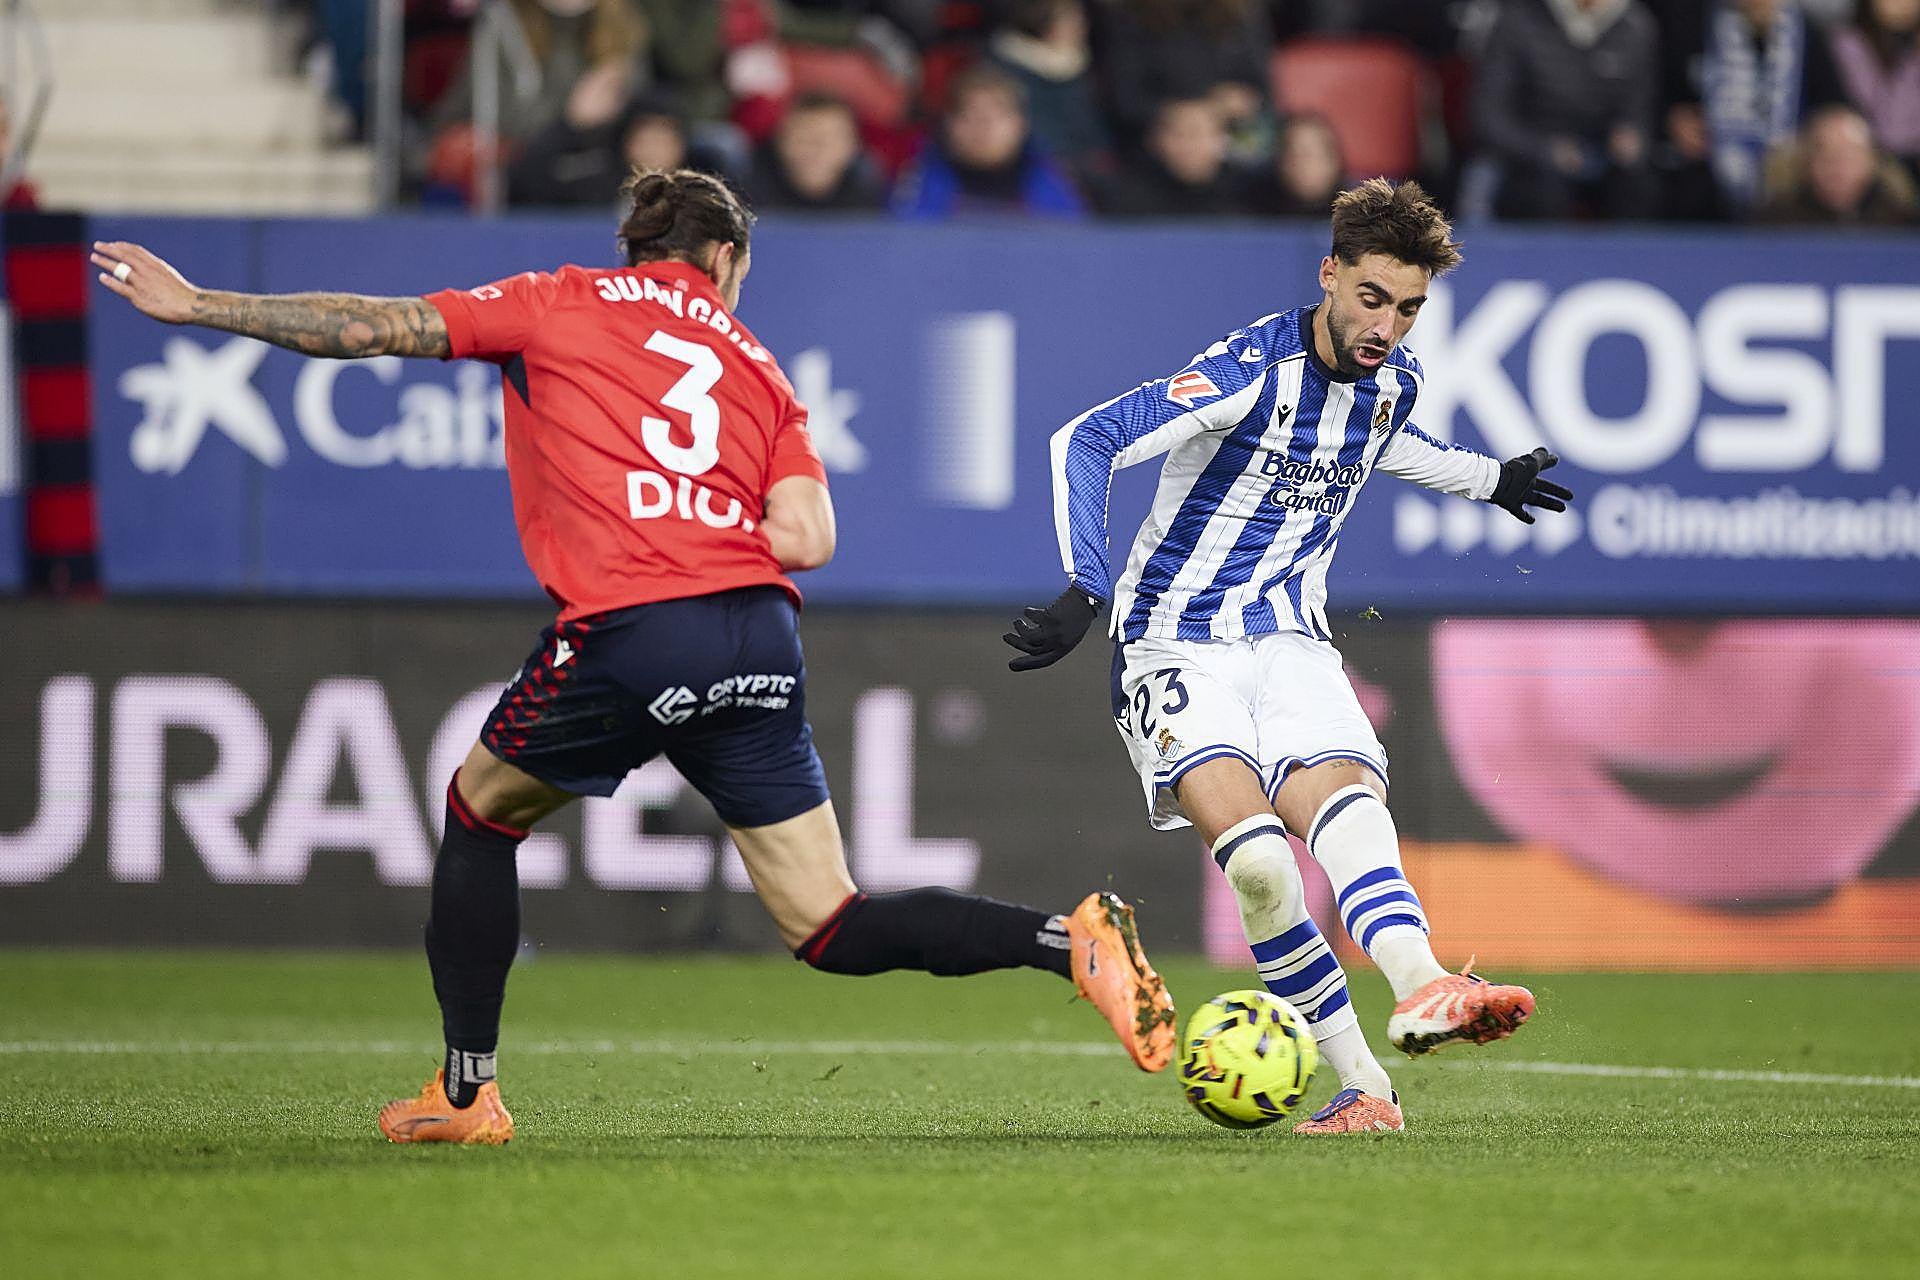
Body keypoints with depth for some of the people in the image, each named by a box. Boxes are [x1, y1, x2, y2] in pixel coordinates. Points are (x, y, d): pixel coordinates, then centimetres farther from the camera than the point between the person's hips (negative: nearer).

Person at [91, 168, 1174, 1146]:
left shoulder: (560, 305, 15)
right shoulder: (759, 367, 22)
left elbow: (373, 329, 12)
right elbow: (807, 541, 8)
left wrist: (200, 306, 21)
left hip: (625, 632, -3)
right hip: (760, 639, 3)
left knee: (482, 809, 24)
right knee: (832, 929, 7)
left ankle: (466, 1092, 24)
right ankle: (1073, 940, -11)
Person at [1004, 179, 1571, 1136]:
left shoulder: (1393, 381, 4)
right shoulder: (1253, 370, -19)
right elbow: (1087, 441, -23)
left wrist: (1489, 480, 41)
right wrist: (1087, 592, -32)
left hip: (1290, 641, 5)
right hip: (1177, 646, -5)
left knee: (1343, 801, -25)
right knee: (1257, 857, -26)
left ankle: (1419, 988, -49)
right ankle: (1361, 1084, -22)